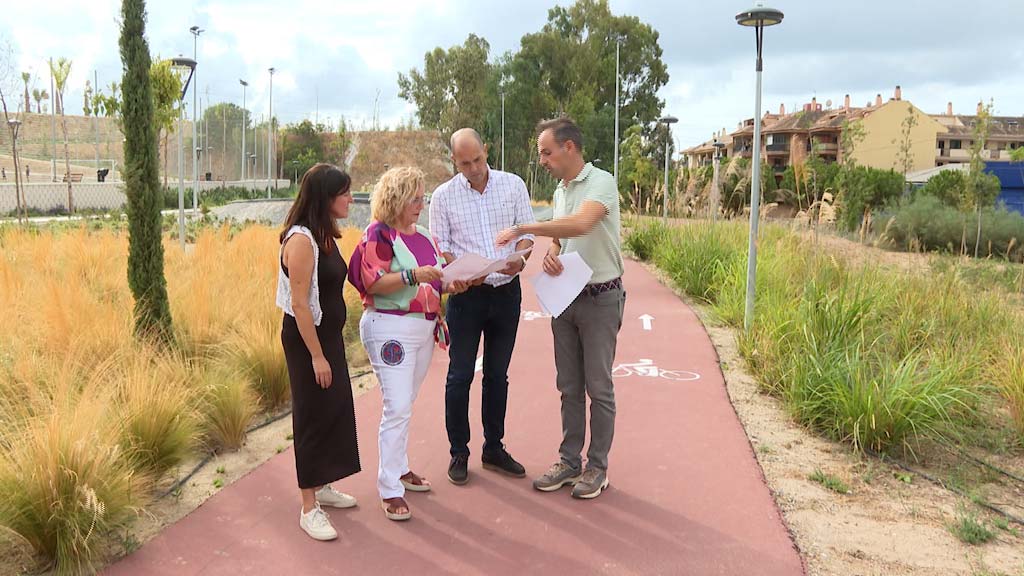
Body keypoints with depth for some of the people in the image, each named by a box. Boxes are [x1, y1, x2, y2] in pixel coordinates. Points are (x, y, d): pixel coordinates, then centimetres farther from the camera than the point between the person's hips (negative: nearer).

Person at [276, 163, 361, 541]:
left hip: (329, 333, 9)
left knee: (336, 408, 17)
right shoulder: (301, 239, -21)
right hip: (306, 338, -9)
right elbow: (299, 304, -22)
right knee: (313, 415, 0)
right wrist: (316, 355, -21)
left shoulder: (324, 235, 7)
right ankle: (309, 508, 14)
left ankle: (322, 486, 35)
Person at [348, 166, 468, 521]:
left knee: (405, 404, 16)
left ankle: (399, 468, 30)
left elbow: (434, 279, 21)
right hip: (390, 328, -8)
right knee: (397, 407, -10)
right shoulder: (379, 235, -9)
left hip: (424, 327, 8)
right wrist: (413, 275, -28)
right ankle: (389, 489, -2)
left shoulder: (423, 236, 14)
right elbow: (372, 283, -18)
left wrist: (451, 285, 0)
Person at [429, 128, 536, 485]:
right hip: (466, 293, -2)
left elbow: (527, 230, 4)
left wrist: (519, 258, -18)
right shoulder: (443, 196, -1)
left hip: (507, 291, 2)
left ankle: (494, 448, 26)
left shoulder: (513, 185, 2)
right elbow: (439, 247, -1)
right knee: (460, 375, 3)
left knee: (497, 374, 12)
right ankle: (458, 453, 17)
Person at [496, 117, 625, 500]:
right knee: (569, 387, 13)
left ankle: (597, 467, 15)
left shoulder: (601, 182, -14)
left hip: (600, 298, -7)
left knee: (598, 388, 3)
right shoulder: (560, 190, 12)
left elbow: (580, 224, -32)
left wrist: (523, 229, -29)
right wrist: (550, 256, -4)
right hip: (565, 296, 7)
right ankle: (569, 461, 24)